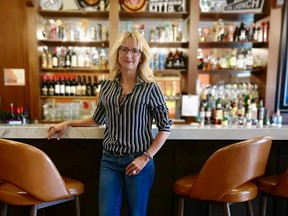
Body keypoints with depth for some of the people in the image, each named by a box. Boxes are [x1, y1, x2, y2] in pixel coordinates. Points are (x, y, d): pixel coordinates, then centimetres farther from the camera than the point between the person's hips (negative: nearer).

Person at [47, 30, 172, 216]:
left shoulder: (150, 88, -8)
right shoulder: (107, 86, 3)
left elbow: (165, 127, -5)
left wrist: (146, 158, -11)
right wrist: (68, 123, 11)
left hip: (138, 160, -2)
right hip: (109, 160, 3)